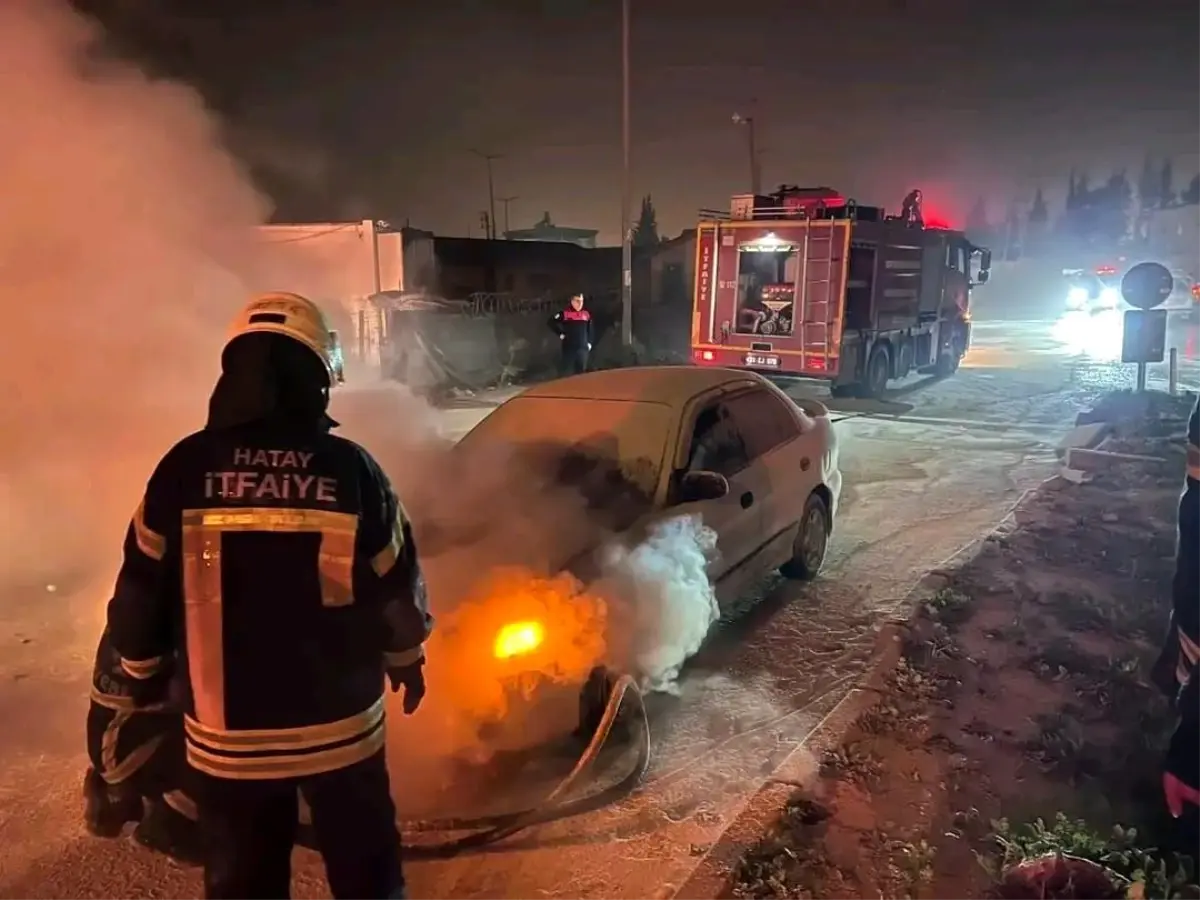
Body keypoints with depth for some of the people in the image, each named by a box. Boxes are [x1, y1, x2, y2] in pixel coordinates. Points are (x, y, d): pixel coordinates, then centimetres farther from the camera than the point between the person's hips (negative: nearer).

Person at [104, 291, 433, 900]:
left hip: (225, 733, 1)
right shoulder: (351, 469, -12)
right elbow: (397, 589, -4)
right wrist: (407, 659, 14)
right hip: (340, 725, -1)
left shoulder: (185, 468, -10)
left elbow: (141, 593, -2)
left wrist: (143, 671, 17)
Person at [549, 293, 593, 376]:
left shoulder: (586, 314, 8)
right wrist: (561, 334, -4)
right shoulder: (565, 313, -5)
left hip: (583, 348, 4)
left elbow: (590, 330, 19)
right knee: (567, 372, -5)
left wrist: (589, 343, 13)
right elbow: (552, 323, -2)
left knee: (581, 372, 11)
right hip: (569, 348, -4)